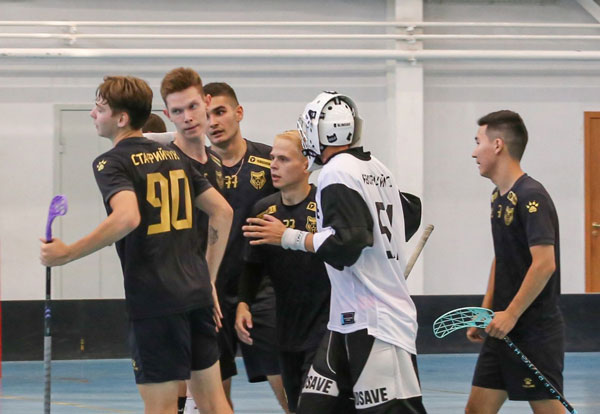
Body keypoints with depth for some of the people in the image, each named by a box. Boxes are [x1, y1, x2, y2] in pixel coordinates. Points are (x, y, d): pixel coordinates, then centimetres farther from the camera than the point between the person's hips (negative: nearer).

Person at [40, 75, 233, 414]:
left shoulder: (111, 162, -7)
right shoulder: (174, 156, 15)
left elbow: (127, 217, -25)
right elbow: (223, 212, 16)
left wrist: (67, 253, -17)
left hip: (154, 300, -7)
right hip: (196, 291, 7)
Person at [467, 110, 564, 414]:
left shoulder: (531, 197, -15)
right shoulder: (498, 196, 13)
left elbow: (545, 263, -22)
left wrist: (511, 315, -20)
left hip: (535, 330, -9)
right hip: (503, 329, 9)